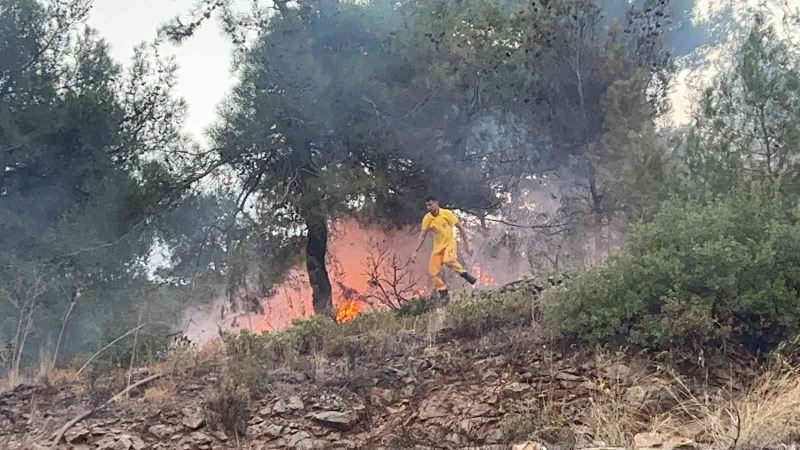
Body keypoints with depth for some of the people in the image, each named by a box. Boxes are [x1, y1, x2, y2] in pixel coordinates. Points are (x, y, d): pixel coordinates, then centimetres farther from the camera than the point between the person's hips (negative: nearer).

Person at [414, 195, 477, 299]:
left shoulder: (447, 213, -12)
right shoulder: (427, 219, -3)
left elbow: (460, 227, -6)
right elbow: (423, 235, 2)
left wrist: (466, 244, -7)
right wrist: (416, 251, -5)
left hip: (449, 243, -4)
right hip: (438, 246, 4)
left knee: (448, 260, -35)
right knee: (433, 271, -6)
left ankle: (465, 275, -14)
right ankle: (442, 291, 11)